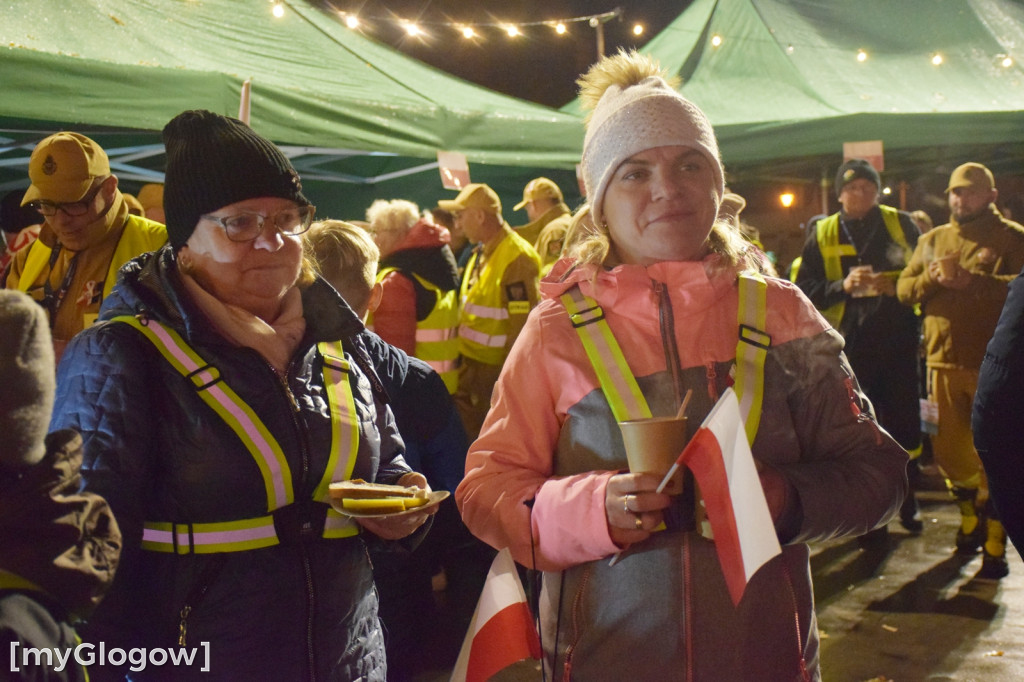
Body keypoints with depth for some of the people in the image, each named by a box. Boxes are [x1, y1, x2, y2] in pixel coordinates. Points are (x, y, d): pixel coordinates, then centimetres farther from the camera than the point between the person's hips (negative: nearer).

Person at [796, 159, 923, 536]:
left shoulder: (901, 225, 7)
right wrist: (843, 286, -16)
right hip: (851, 346, -1)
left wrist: (896, 285, -10)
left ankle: (908, 500, 26)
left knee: (905, 423, 7)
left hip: (898, 343, 1)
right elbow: (805, 292, 0)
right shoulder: (821, 236, 5)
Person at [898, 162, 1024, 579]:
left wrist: (972, 280, -23)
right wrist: (931, 279, -11)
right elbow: (904, 288, 9)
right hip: (943, 362, 5)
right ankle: (971, 518, 36)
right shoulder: (932, 240, 16)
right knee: (948, 451, 12)